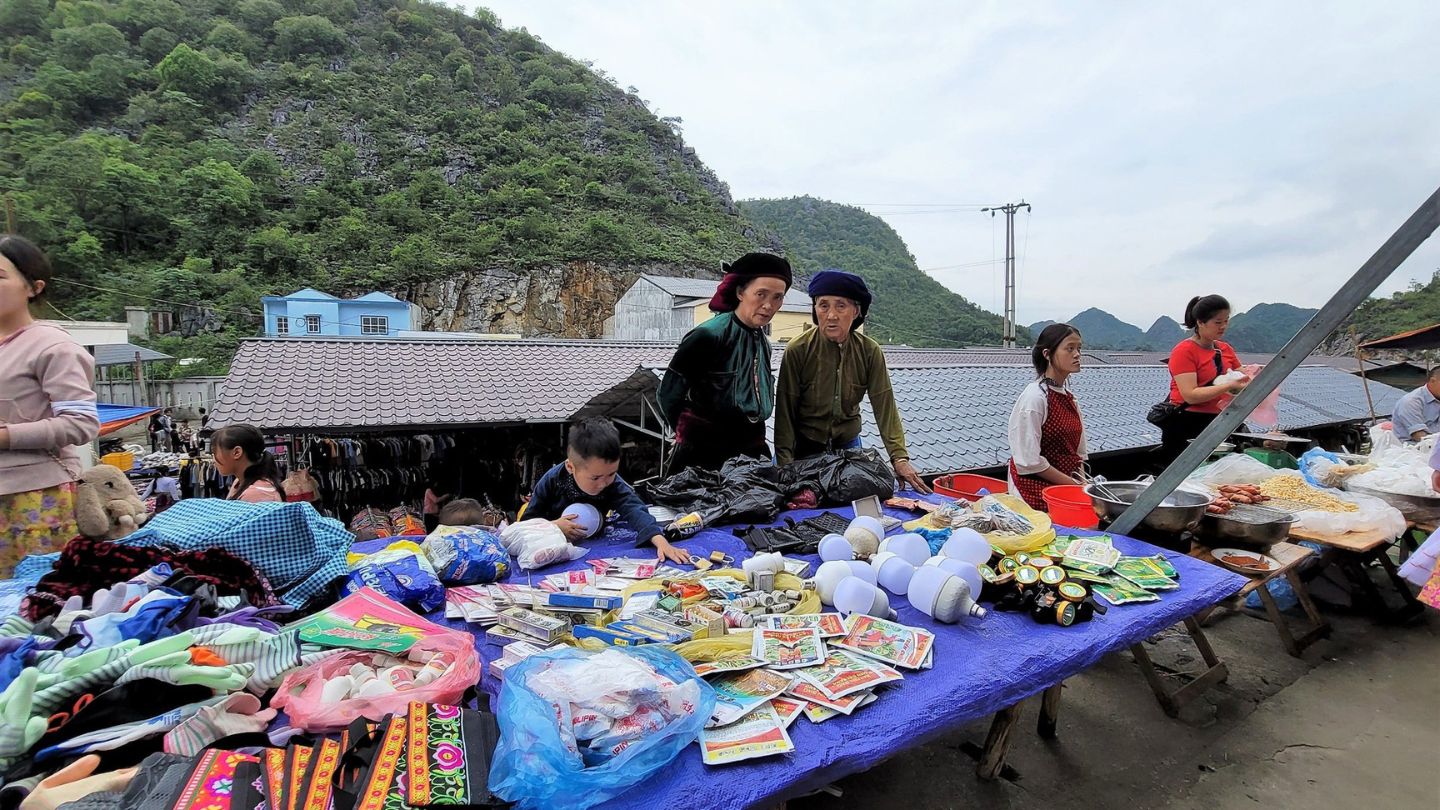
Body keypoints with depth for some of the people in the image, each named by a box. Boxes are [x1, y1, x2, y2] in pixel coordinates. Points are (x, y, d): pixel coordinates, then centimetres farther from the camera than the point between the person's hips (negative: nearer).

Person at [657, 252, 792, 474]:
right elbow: (668, 394, -11)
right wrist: (691, 435, 3)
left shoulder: (763, 343, 7)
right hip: (702, 455, -7)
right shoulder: (708, 335, -16)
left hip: (750, 451, 7)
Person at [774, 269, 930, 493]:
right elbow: (786, 410, -17)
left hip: (848, 444, 2)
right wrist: (785, 463, -22)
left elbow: (884, 405, -14)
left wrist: (900, 457, -23)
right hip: (803, 446, -2)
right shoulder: (797, 350, -18)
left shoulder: (870, 351, -11)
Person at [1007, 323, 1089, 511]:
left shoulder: (1069, 397, 9)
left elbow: (1080, 453, 16)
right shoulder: (1034, 397, -15)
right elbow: (1029, 461, -19)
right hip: (1037, 492, -7)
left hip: (1067, 489, 7)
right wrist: (1073, 484, -14)